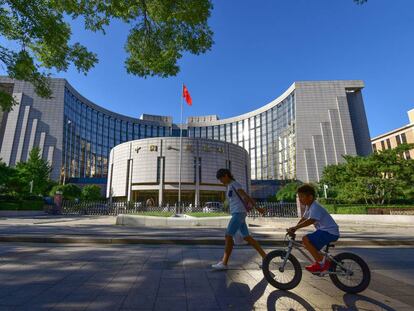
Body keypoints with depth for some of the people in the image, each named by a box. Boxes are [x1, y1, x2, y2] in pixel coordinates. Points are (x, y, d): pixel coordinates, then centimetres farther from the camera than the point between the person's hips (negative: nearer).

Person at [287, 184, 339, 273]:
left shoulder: (315, 207, -22)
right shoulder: (309, 206, 10)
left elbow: (310, 221, -36)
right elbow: (303, 219, 12)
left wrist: (294, 228, -36)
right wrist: (293, 229, 1)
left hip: (330, 232, -10)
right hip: (324, 230, 10)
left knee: (306, 239, -23)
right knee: (308, 244, 12)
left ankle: (322, 262, -10)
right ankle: (322, 262, 24)